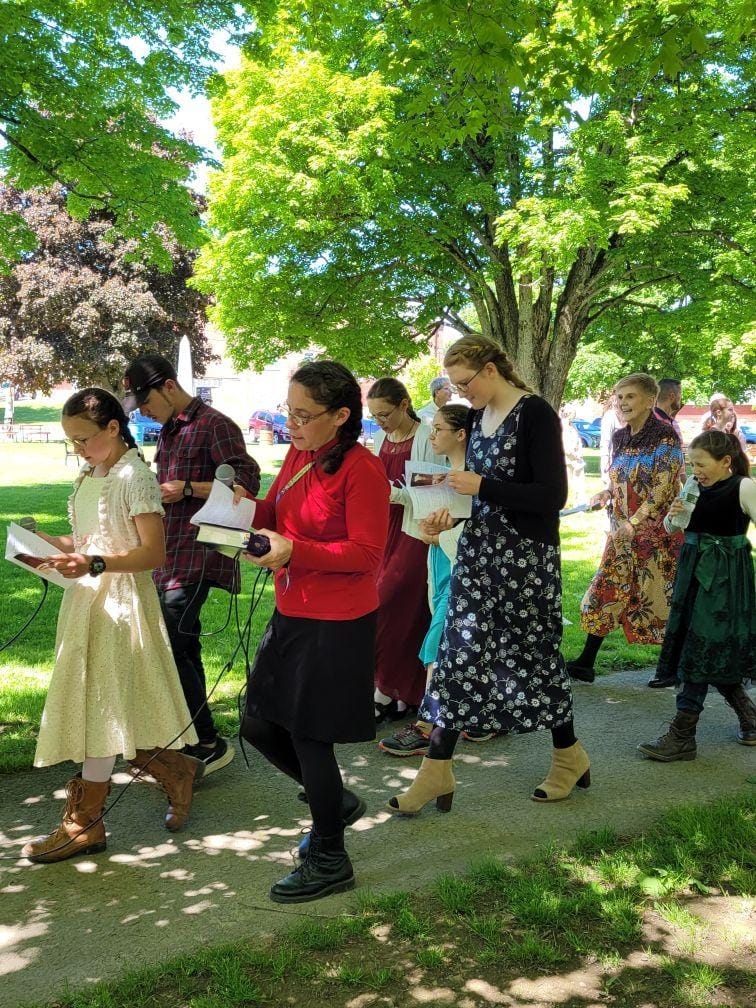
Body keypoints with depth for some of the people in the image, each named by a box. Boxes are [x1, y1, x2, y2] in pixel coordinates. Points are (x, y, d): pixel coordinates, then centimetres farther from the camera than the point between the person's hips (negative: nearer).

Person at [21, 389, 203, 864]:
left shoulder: (135, 477, -14)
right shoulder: (89, 476, 12)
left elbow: (154, 552, -18)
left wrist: (93, 565, -28)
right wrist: (49, 543, 0)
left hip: (119, 604, -9)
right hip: (87, 600, 9)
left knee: (99, 708, -2)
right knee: (100, 707, 13)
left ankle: (85, 824, 10)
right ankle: (177, 771, 30)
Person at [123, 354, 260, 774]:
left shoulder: (214, 425, -10)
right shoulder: (169, 432, 18)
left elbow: (247, 481, -16)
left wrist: (186, 488, -19)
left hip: (198, 556, -9)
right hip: (169, 557, 9)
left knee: (170, 648, -12)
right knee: (183, 648, 13)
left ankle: (210, 743, -1)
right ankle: (195, 742, 22)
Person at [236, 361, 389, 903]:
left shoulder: (361, 469, -18)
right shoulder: (297, 456, 6)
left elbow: (366, 554, -20)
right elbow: (279, 517, 14)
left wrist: (293, 552, -29)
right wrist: (250, 508, -7)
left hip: (337, 626, -9)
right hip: (290, 615, 9)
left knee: (309, 736, 3)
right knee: (259, 724, 16)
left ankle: (330, 862, 25)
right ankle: (337, 801, 39)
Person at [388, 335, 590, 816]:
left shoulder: (536, 414, -13)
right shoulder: (478, 416, 10)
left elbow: (553, 495, -19)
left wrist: (482, 486, -19)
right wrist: (455, 510, 0)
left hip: (527, 555, -7)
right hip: (478, 550, 7)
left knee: (533, 654, 6)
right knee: (460, 653, 5)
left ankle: (570, 758, 29)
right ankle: (437, 771, 11)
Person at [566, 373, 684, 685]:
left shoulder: (665, 436, -12)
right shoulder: (620, 438, 9)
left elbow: (664, 489, -18)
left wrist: (633, 524, -20)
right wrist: (606, 494, -1)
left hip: (656, 532, -7)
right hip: (623, 530, 7)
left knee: (659, 597, 1)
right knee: (606, 592, 6)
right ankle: (585, 663, 11)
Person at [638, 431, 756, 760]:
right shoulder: (697, 488, 7)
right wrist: (674, 514, -5)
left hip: (724, 577, -7)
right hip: (695, 571, 7)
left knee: (699, 651, -8)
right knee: (716, 653, 11)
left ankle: (682, 737, -5)